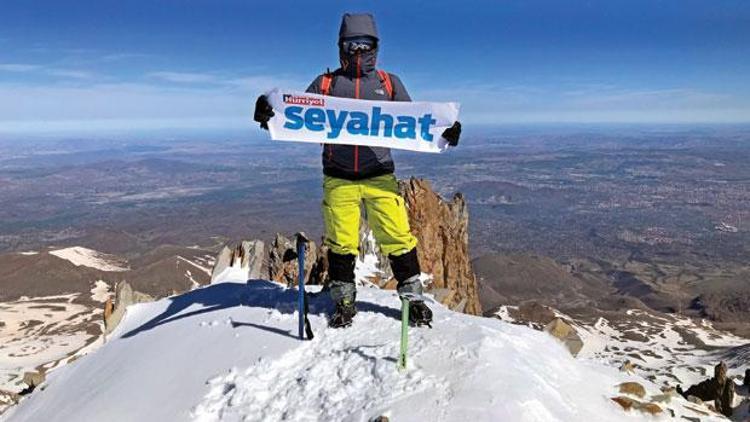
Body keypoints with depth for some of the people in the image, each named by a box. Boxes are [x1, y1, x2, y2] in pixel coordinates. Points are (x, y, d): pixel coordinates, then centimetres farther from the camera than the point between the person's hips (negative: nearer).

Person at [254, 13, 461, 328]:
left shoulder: (389, 83, 11)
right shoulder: (325, 84, 10)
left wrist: (442, 132, -7)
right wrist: (271, 117, -12)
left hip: (380, 176, 0)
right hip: (338, 178, 0)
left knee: (397, 237, -3)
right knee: (340, 243, 5)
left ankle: (413, 297, 14)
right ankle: (344, 302, 23)